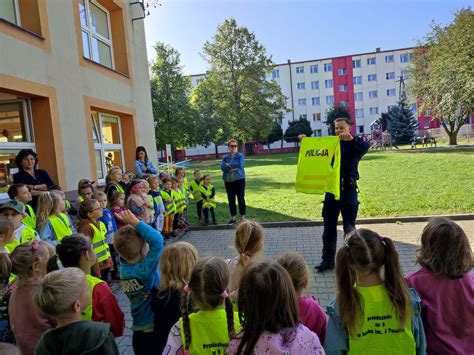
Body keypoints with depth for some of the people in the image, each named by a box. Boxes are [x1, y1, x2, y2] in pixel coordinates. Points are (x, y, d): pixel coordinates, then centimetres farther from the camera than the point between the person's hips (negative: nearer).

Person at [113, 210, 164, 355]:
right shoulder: (145, 270, -28)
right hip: (155, 330, -6)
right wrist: (135, 223, -27)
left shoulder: (124, 268, -7)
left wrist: (133, 224, -11)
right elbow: (157, 240, -34)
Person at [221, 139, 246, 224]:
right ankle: (233, 218, 14)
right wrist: (233, 168, -16)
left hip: (239, 179, -3)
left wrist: (229, 165, -7)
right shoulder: (225, 157, 9)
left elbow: (240, 165, -15)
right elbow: (223, 167, -6)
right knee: (231, 200, 6)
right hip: (228, 181, 3)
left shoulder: (240, 156, 3)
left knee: (241, 198, -1)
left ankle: (242, 217, 9)